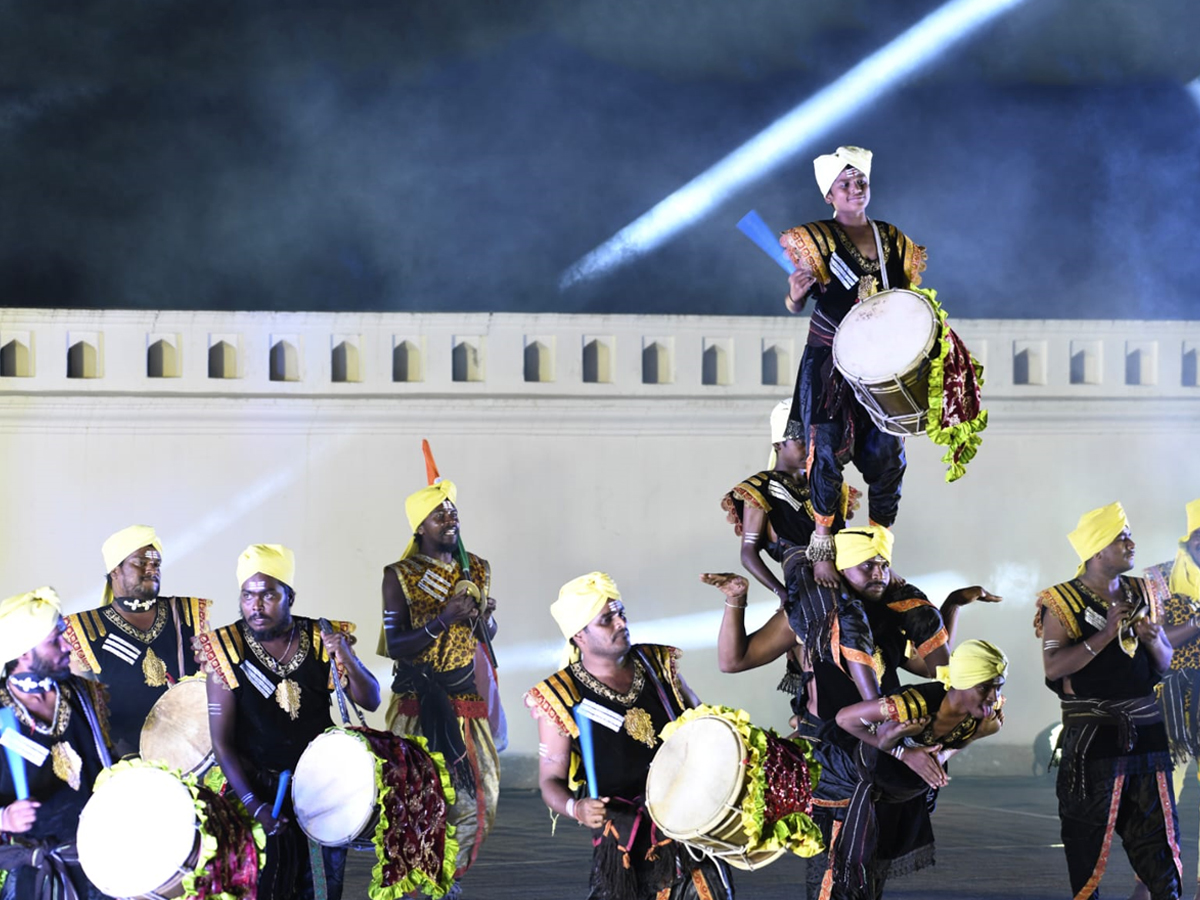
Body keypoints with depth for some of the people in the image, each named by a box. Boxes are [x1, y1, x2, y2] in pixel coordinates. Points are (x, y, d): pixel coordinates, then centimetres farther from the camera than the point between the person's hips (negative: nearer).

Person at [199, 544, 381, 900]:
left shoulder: (321, 639, -5)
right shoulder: (226, 650, -11)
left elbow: (370, 701, -2)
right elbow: (222, 742, -10)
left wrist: (348, 659, -22)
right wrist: (253, 805, -20)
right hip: (258, 787, -2)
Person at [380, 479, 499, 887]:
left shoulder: (477, 570, 7)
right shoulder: (400, 577, -6)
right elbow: (395, 646, -11)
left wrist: (484, 617, -5)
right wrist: (442, 620, -22)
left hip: (464, 698, 4)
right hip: (418, 699, -4)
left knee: (479, 792, 3)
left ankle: (450, 873, 21)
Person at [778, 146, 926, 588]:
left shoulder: (893, 240, 10)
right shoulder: (817, 240, -2)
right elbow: (795, 304, -5)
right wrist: (796, 293, -28)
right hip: (828, 365, -4)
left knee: (886, 455, -1)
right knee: (827, 451, -10)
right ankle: (822, 550, 1)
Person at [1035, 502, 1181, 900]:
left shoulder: (1140, 594, 11)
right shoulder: (1064, 602, -6)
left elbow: (1164, 663, 15)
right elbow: (1054, 666, -17)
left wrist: (1152, 639, -7)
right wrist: (1106, 634, -20)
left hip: (1145, 728, 5)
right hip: (1092, 734, -5)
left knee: (1156, 826, 4)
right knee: (1088, 831, 1)